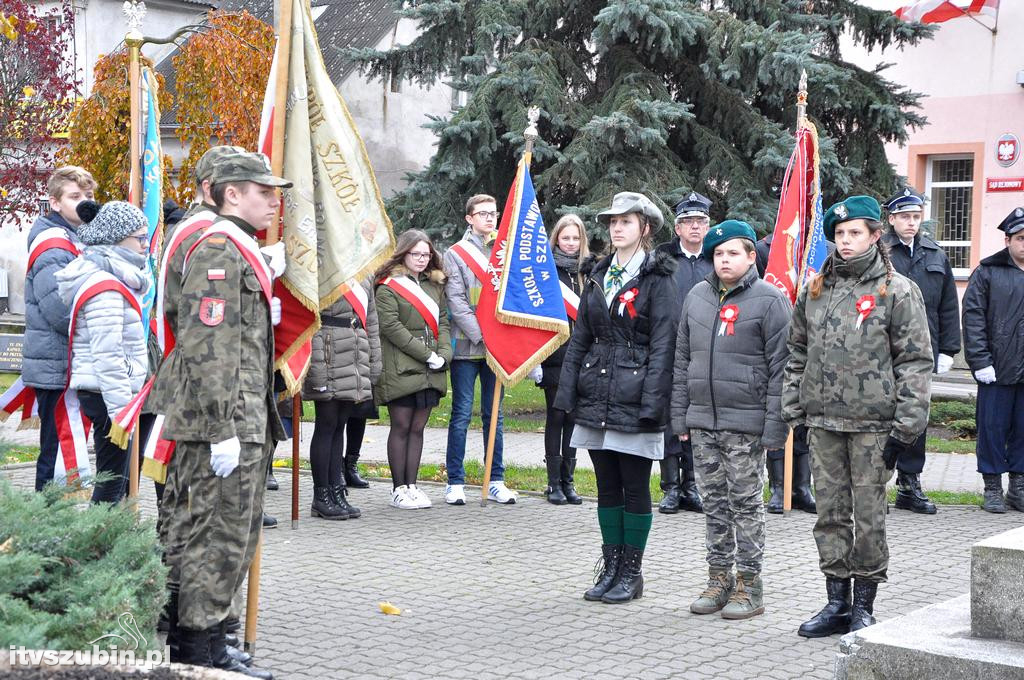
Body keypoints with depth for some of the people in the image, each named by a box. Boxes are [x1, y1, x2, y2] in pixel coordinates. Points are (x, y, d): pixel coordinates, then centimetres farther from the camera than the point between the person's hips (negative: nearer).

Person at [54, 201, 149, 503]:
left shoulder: (107, 277, 13)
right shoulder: (105, 288, -18)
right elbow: (107, 356, -22)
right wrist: (121, 411, -22)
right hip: (107, 393, -10)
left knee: (119, 478, 13)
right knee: (112, 482, -6)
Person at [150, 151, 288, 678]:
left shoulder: (245, 251, 18)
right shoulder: (217, 250, -14)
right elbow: (208, 348, -22)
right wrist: (222, 431, -24)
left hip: (247, 422, 11)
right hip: (225, 421, -11)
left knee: (239, 535, 16)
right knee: (220, 534, -5)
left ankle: (198, 633, 26)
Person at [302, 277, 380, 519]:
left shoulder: (362, 281, 17)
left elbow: (371, 323, 21)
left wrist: (374, 367, 15)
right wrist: (317, 375, -18)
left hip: (357, 367, 7)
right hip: (330, 367, -7)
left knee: (339, 427, 10)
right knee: (326, 426, -2)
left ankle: (336, 491, 14)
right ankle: (321, 496, 5)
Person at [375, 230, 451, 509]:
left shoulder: (435, 285, 18)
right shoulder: (388, 286, -4)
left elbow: (443, 321, 15)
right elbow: (391, 327, -12)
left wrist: (444, 354, -3)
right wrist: (427, 355, -13)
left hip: (431, 371, 6)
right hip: (401, 369, -6)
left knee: (417, 428, 7)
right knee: (401, 426, -2)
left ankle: (412, 485, 12)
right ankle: (399, 489, 4)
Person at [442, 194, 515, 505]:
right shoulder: (455, 254, 0)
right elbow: (456, 302, -7)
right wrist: (481, 335, -15)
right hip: (467, 346, -3)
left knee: (494, 414, 8)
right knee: (462, 414, -1)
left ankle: (496, 481, 13)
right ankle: (455, 482, 5)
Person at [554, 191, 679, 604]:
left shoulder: (657, 280, -6)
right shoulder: (598, 277, 13)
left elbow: (663, 345, -11)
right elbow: (580, 337, 14)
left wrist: (652, 403, -17)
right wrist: (568, 392, 7)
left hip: (634, 398, -6)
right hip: (597, 398, 6)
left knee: (635, 489, 2)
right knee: (607, 488, 11)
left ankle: (631, 574, 12)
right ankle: (611, 570, 20)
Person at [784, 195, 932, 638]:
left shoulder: (897, 291, -3)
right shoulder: (815, 290, 11)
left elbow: (916, 362, -5)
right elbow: (797, 353, 16)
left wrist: (905, 427, -11)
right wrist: (793, 409, 8)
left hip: (873, 423, -4)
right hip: (823, 422, 4)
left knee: (869, 516, 1)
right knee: (830, 514, 9)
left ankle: (864, 606, 14)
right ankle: (837, 604, 18)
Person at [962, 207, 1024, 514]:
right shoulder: (988, 272, 1)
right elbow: (973, 316, -4)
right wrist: (980, 360, -11)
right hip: (997, 368, -3)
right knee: (992, 427, 3)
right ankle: (992, 488, 13)